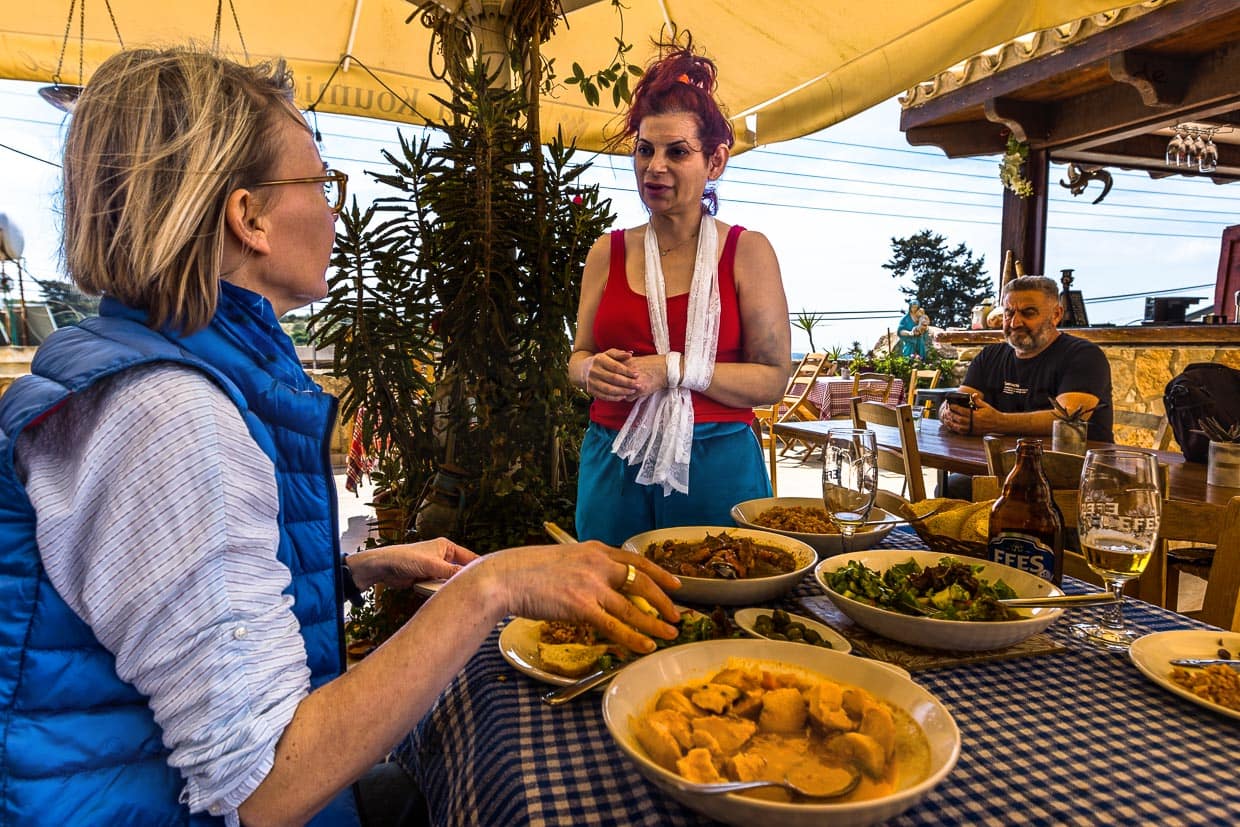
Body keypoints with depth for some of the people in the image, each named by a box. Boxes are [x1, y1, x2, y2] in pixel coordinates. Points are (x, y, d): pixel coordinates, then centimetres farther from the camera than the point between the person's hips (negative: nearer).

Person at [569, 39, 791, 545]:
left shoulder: (747, 251, -2)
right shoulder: (607, 253, 6)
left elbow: (772, 380, -6)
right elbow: (578, 355, 13)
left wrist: (673, 370, -16)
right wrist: (593, 370, -10)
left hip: (715, 465, -2)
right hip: (613, 462, 3)